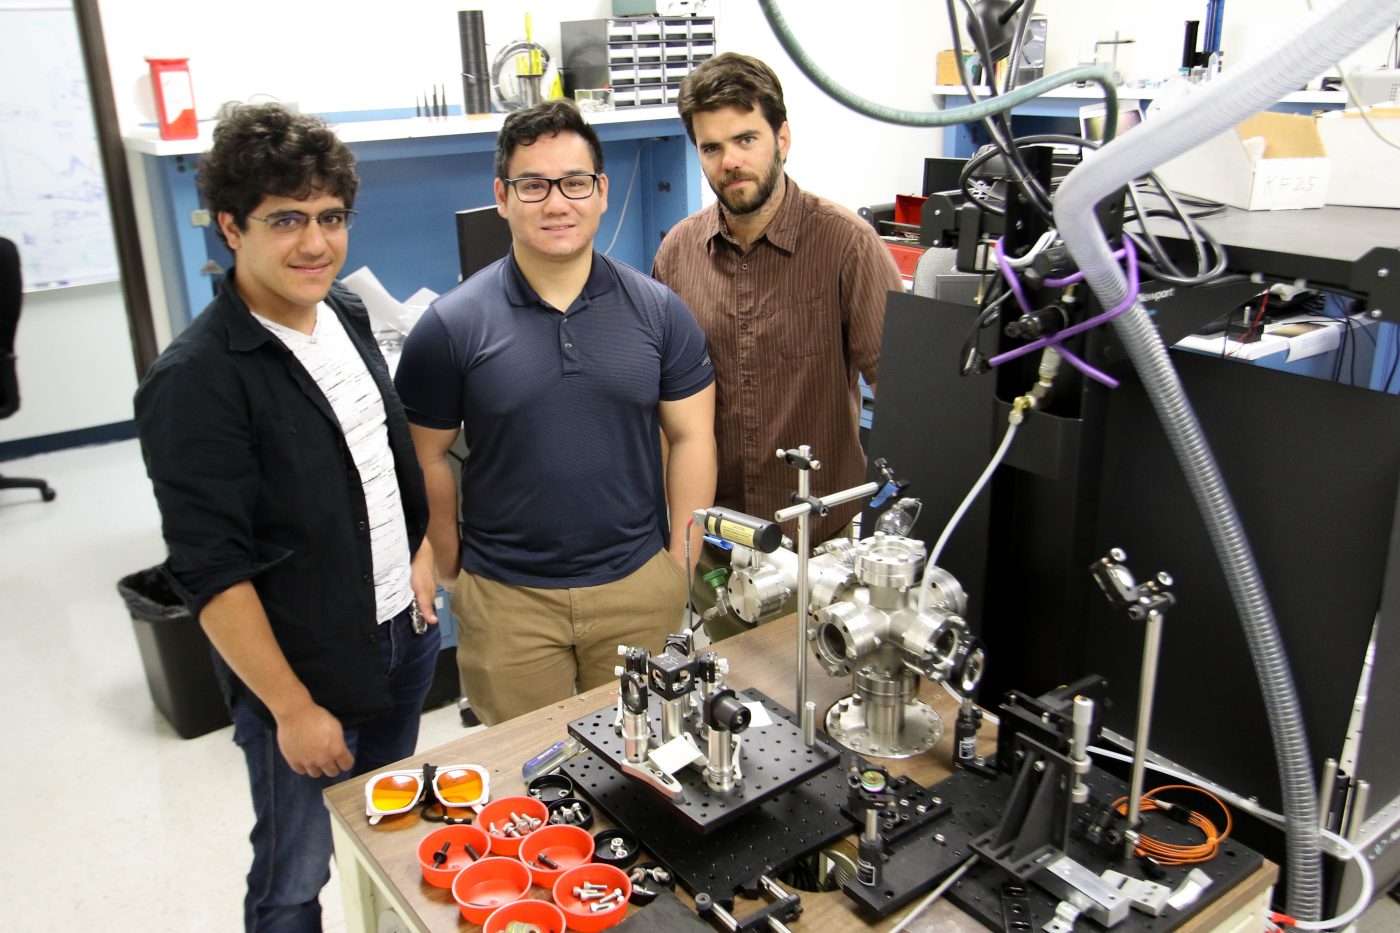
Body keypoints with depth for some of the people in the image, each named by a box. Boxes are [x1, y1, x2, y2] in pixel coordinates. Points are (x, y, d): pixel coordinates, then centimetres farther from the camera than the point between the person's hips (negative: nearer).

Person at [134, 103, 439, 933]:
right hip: (304, 668, -6)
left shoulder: (347, 315, 1)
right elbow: (211, 575, -20)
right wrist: (292, 709, -17)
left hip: (406, 631, 7)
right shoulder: (197, 381, -22)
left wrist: (423, 550, 7)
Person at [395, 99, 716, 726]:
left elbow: (691, 438, 2)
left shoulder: (658, 310, -2)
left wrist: (681, 567, 0)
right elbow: (426, 458, 0)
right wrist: (451, 572, 1)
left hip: (639, 587, 2)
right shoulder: (452, 326, -7)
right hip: (506, 600, -1)